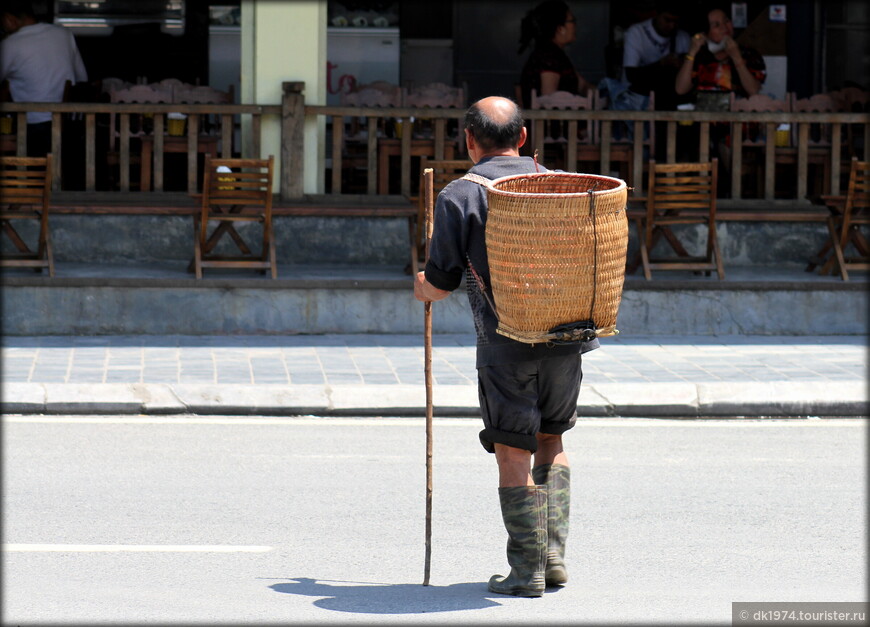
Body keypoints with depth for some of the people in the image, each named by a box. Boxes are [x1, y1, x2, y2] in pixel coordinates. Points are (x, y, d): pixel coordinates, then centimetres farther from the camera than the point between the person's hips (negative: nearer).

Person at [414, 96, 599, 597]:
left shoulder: (460, 196, -4)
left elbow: (441, 284, -4)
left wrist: (422, 288, 18)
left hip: (508, 347, -4)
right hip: (566, 337, 5)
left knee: (513, 453, 3)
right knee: (551, 440, 20)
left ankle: (528, 570, 3)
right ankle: (554, 555, 15)